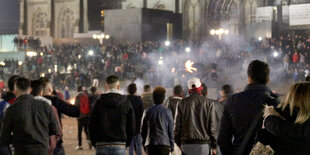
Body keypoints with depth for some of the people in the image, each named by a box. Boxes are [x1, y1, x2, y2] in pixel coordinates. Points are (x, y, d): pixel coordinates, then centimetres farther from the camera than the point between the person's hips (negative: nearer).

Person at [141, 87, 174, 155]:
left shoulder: (148, 112, 2)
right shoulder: (167, 112, -3)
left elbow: (143, 130, 7)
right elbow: (171, 131, 0)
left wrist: (144, 143, 19)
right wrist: (172, 146, 8)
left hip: (150, 144, 2)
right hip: (164, 144, -2)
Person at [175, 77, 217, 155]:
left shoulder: (183, 103, 4)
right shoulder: (208, 103, 2)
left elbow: (178, 125, 4)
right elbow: (212, 126, 1)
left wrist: (178, 143, 14)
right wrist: (214, 146, 7)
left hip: (187, 143, 1)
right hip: (203, 143, -1)